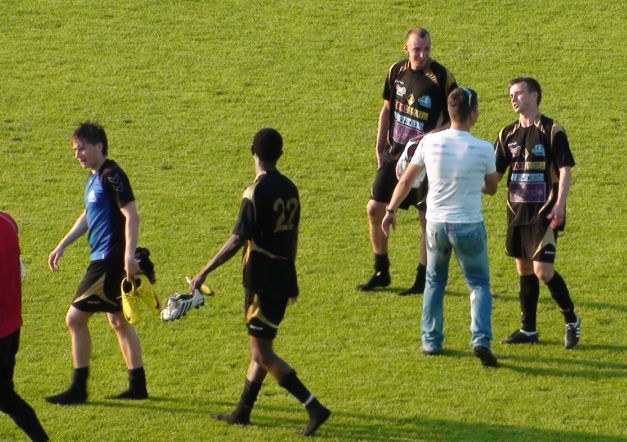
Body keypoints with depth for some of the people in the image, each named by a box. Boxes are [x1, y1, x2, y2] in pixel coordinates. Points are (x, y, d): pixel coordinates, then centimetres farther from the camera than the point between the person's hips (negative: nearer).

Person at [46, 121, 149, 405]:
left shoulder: (111, 176, -16)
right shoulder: (94, 177, 14)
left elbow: (131, 215, -22)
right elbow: (88, 217, 27)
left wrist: (129, 255, -30)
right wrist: (62, 246, 26)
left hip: (110, 261, -10)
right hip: (102, 259, 10)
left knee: (75, 318, -7)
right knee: (118, 321, 16)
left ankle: (78, 389, -2)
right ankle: (138, 385, 22)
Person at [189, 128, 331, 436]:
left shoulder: (256, 193, -18)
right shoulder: (289, 189, 6)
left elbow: (237, 241, -20)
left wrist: (204, 273, -14)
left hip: (261, 282, -8)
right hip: (283, 280, 8)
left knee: (263, 354, -4)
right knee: (261, 347, 17)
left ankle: (314, 408, -10)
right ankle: (243, 411, 26)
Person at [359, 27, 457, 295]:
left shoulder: (441, 78, -13)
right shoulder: (397, 71, 3)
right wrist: (380, 146, 13)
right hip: (394, 153, 6)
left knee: (427, 216, -2)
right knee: (375, 209, 7)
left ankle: (423, 279, 10)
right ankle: (381, 273, 22)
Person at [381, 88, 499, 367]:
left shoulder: (429, 142, -8)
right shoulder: (483, 150, -13)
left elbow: (405, 181, 2)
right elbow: (492, 188, 4)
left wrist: (391, 211, 16)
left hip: (436, 225, 2)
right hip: (470, 226, -2)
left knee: (434, 281, 23)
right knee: (479, 284, 9)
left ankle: (431, 341, 23)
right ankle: (481, 339, -10)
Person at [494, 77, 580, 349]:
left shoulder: (551, 131, -7)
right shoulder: (508, 135, 10)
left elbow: (565, 171, -10)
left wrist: (559, 205, -20)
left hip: (544, 214, -6)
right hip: (517, 212, 6)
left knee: (542, 270, -12)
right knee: (524, 270, 10)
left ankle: (571, 320, 5)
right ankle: (528, 330, 18)